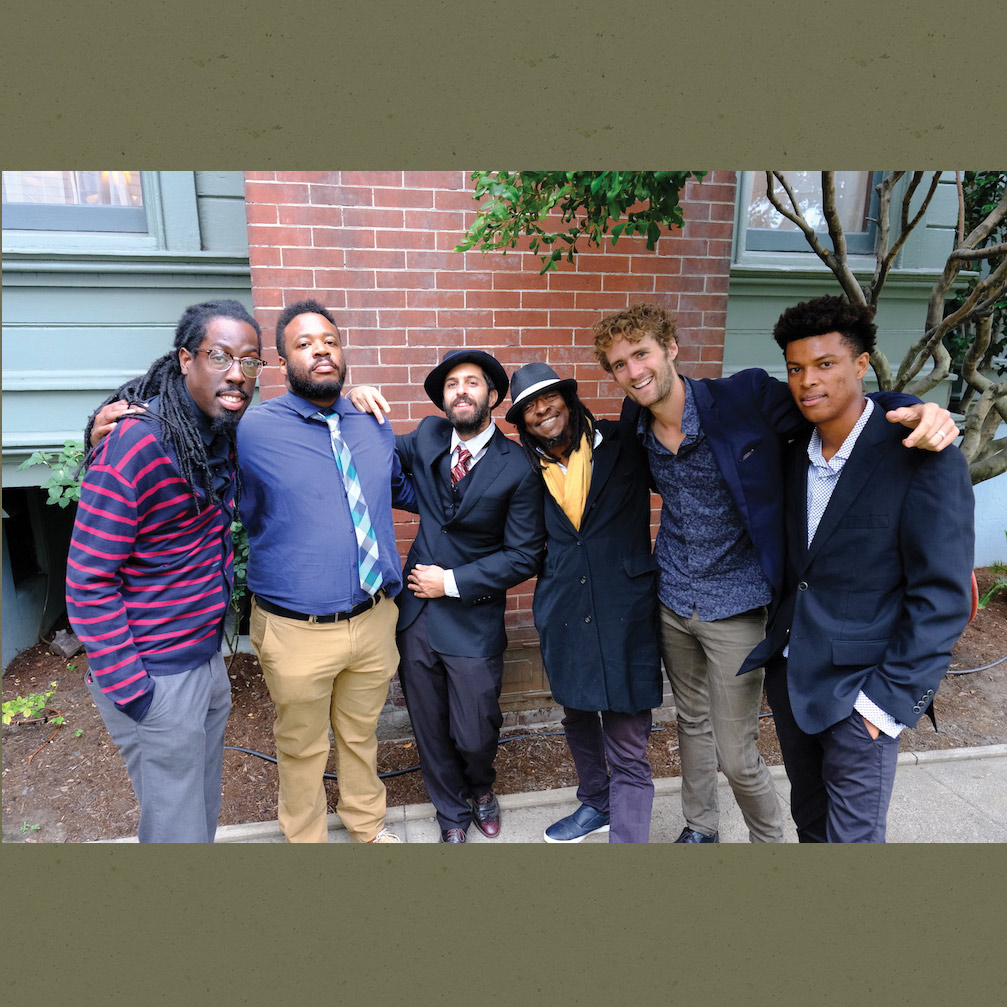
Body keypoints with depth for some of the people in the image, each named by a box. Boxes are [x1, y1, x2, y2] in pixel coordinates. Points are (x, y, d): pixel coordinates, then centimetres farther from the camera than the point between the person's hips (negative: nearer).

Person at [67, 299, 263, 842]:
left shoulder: (220, 434, 0)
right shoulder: (134, 444, -23)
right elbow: (88, 583, -20)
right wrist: (130, 689, -17)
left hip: (206, 656, 8)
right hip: (157, 676, -8)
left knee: (204, 804, 26)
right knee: (176, 824, 10)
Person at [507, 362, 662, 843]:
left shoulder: (623, 443, -3)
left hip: (625, 616, -4)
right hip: (564, 618, 5)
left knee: (628, 753, 2)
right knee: (577, 719, 24)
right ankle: (595, 803, 49)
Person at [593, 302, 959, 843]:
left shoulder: (747, 396, -18)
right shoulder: (635, 421, -2)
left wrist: (919, 410, -28)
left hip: (735, 607, -5)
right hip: (671, 600, 5)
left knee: (735, 754, 5)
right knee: (691, 722, 23)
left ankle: (769, 839, 36)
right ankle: (700, 828, 47)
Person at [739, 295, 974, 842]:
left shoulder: (925, 463, -16)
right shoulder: (796, 454, 4)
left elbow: (942, 597, -16)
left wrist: (890, 698, -16)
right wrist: (778, 643, 8)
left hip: (859, 692, -6)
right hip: (790, 674, 6)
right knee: (810, 821, 22)